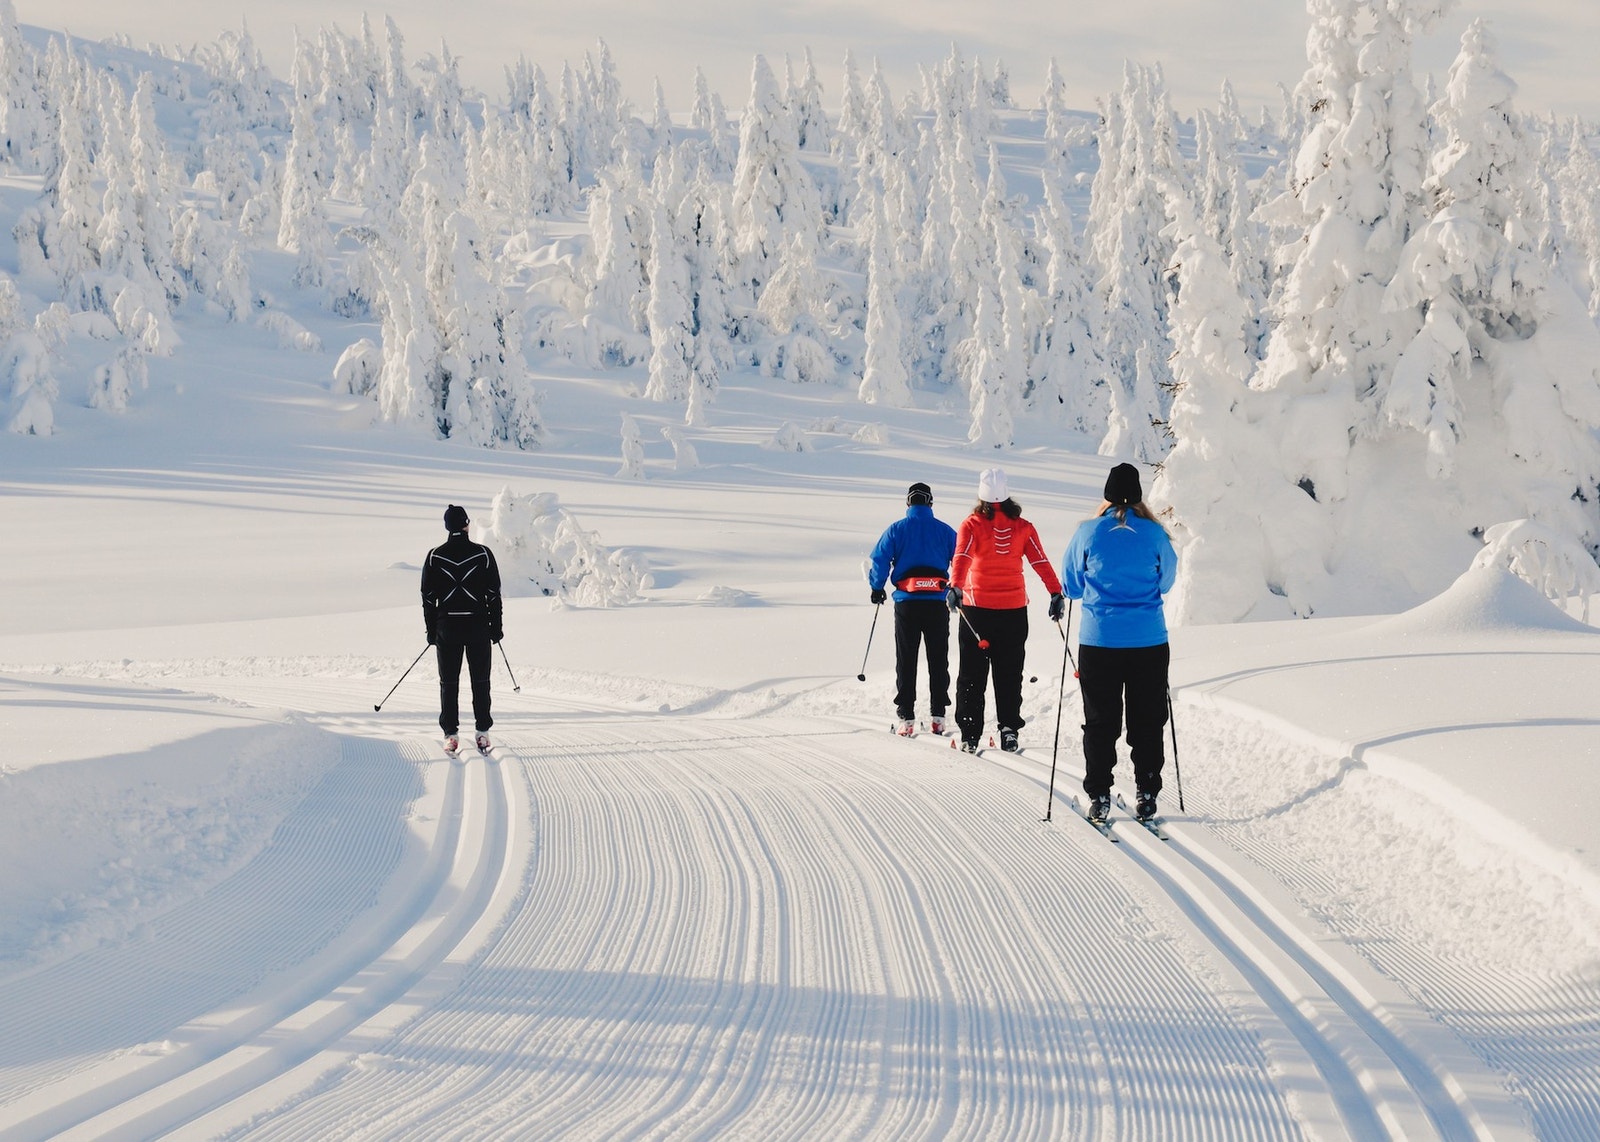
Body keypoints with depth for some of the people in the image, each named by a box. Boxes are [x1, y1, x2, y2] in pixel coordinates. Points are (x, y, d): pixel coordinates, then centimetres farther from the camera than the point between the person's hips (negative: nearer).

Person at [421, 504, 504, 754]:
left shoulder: (435, 557, -2)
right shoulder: (483, 554, -5)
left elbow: (428, 597, 1)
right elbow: (494, 594, -2)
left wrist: (432, 631, 9)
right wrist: (496, 628, 7)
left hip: (447, 628, 1)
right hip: (478, 627, 0)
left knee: (449, 682, 8)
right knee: (480, 681, 9)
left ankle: (451, 734, 6)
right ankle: (482, 732, 8)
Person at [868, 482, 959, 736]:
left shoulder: (896, 529, 0)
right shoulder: (945, 530, 3)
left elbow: (880, 560, -6)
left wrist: (877, 588, 8)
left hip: (907, 602, -1)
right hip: (938, 602, 1)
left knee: (906, 661, 4)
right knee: (938, 660, 9)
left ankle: (906, 718, -1)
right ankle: (937, 716, 7)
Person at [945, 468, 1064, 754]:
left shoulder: (971, 525, -5)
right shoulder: (1022, 527, 1)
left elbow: (962, 557, -19)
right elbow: (1040, 562, -4)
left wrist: (955, 587, -30)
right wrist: (1056, 593, -5)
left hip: (976, 606, -2)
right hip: (1014, 608, 2)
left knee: (972, 672, 5)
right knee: (1009, 673, 11)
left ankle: (970, 734, 1)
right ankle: (1009, 729, 6)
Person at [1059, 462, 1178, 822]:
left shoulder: (1088, 532, -5)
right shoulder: (1155, 534, -3)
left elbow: (1071, 585, 6)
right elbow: (1167, 581, 12)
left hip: (1098, 642, 0)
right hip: (1150, 643, 1)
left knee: (1100, 722, 8)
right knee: (1147, 722, 10)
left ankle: (1099, 796, 6)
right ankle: (1147, 795, 11)